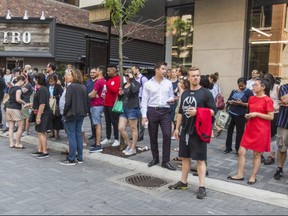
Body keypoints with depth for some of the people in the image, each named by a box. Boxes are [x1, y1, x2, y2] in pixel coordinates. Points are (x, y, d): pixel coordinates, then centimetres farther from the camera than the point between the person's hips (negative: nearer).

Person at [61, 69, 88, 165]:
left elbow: (68, 102, -15)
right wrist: (84, 112, 15)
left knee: (72, 136, -2)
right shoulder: (84, 87, 8)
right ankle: (79, 158, 18)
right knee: (78, 135, 13)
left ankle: (71, 159, 3)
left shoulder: (71, 87, -13)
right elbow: (86, 101, 10)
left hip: (71, 114, -7)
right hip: (81, 114, 7)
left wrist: (65, 114, -5)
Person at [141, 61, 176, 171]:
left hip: (165, 111, 1)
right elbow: (144, 100, 0)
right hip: (152, 111, -1)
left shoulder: (168, 83, 7)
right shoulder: (148, 84, 1)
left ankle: (165, 161, 3)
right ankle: (155, 158, 26)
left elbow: (171, 96, 16)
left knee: (167, 135, -8)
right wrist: (144, 115, -6)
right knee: (153, 137, 8)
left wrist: (171, 100, -9)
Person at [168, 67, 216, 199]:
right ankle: (183, 182, 26)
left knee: (200, 159, -1)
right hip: (185, 131, 6)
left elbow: (213, 111, -9)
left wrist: (197, 112, -20)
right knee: (185, 157, 14)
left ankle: (202, 187, 6)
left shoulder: (206, 93, -6)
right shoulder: (185, 93, 12)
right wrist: (177, 128, 13)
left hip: (198, 131, -6)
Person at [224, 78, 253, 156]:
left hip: (240, 115, -4)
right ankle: (228, 147, 20)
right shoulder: (234, 91, 13)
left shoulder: (249, 92, -2)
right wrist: (230, 102, -9)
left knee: (239, 132, 3)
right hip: (231, 113, 4)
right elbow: (228, 100, 13)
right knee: (229, 130, 7)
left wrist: (242, 103, -22)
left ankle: (238, 150, 14)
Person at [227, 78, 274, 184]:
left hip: (261, 130, -6)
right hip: (249, 129, 6)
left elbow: (271, 117, -13)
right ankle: (240, 175, 15)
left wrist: (256, 114, -18)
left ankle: (253, 177, 19)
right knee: (241, 151, 4)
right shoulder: (251, 99, 8)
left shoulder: (267, 100, -11)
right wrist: (248, 115, 1)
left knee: (257, 154, 6)